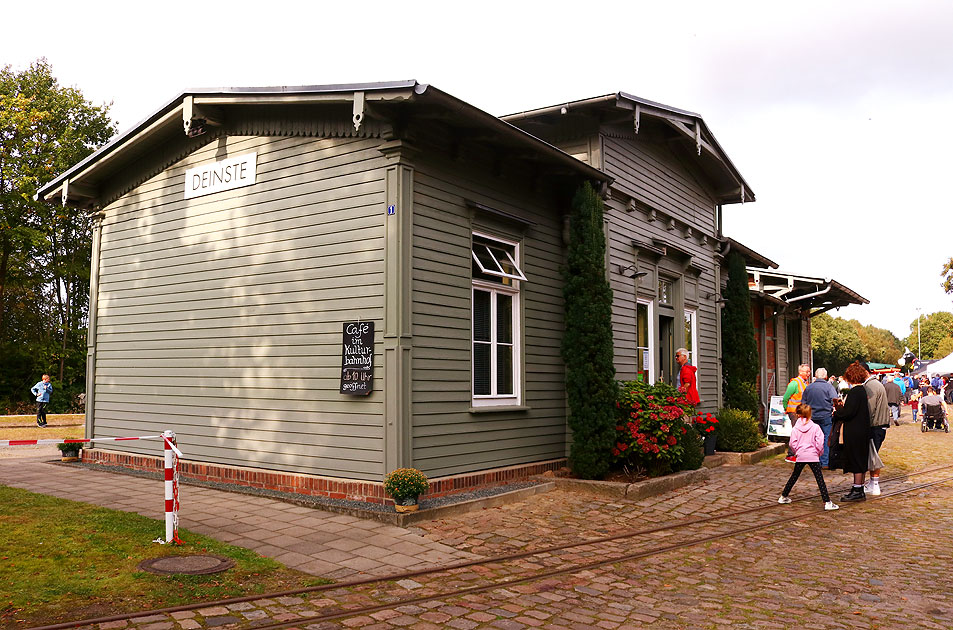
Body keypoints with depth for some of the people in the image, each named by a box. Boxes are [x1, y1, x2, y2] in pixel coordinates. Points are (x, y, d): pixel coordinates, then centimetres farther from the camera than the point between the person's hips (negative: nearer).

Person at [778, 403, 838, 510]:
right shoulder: (815, 427, -5)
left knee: (794, 477, 16)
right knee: (820, 479, -2)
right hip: (813, 457, -2)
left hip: (800, 457, 2)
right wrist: (819, 453, 9)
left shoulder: (795, 428, -2)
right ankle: (827, 502, -7)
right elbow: (820, 443, -8)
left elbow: (792, 443, -4)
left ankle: (783, 496, 24)